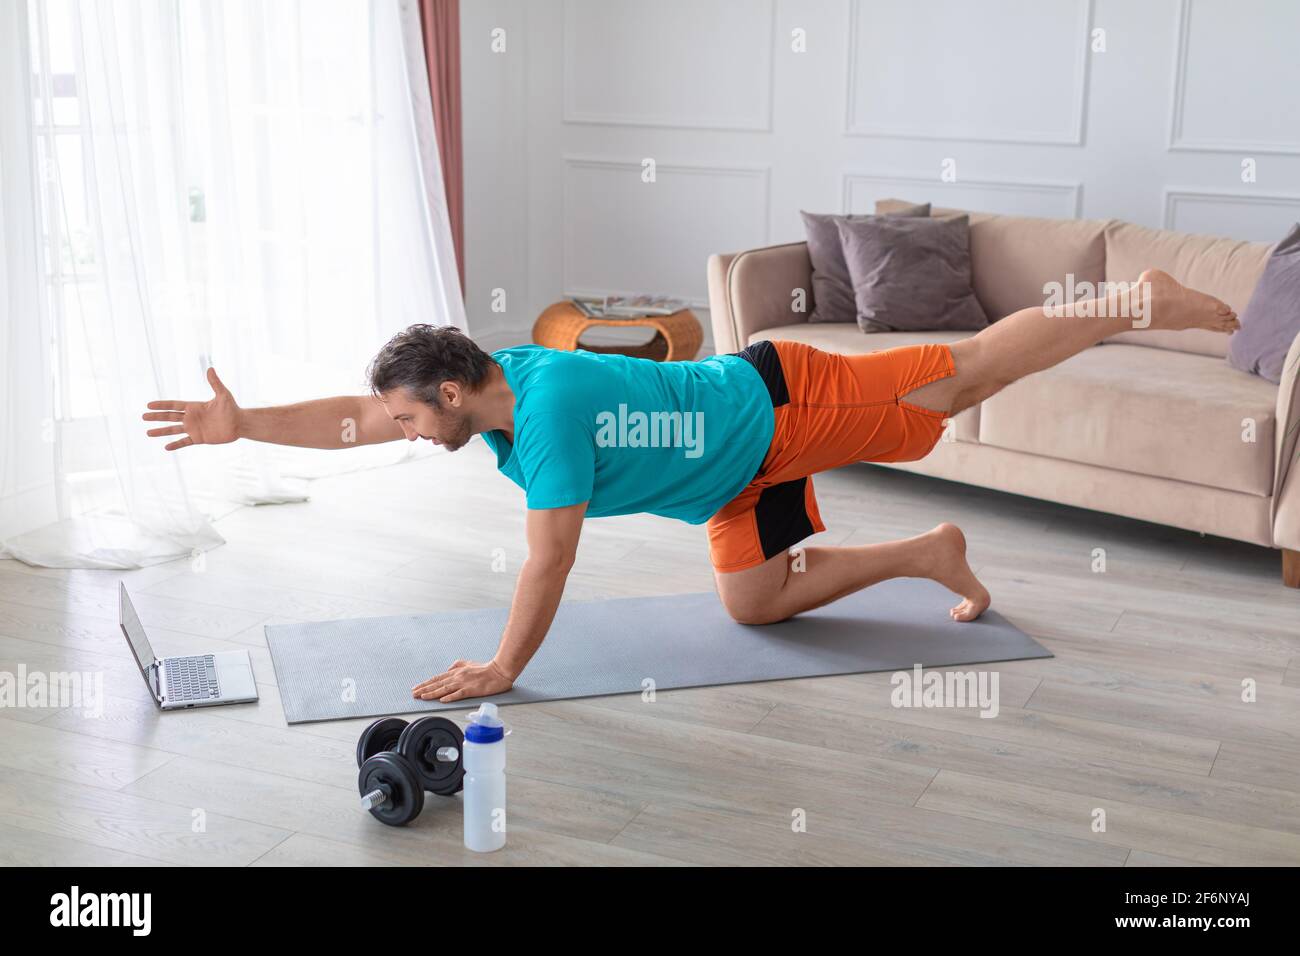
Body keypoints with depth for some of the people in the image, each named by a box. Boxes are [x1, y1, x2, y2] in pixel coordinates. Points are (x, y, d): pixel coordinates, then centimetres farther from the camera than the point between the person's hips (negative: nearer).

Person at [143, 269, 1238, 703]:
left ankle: (1139, 304, 19)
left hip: (787, 401, -8)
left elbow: (550, 559, -29)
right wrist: (241, 423, -7)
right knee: (755, 603, 12)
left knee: (966, 373, 3)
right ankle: (930, 555, 24)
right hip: (745, 468, 8)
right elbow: (350, 417, -1)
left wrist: (502, 670, -20)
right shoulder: (491, 379, -7)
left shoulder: (550, 408, -32)